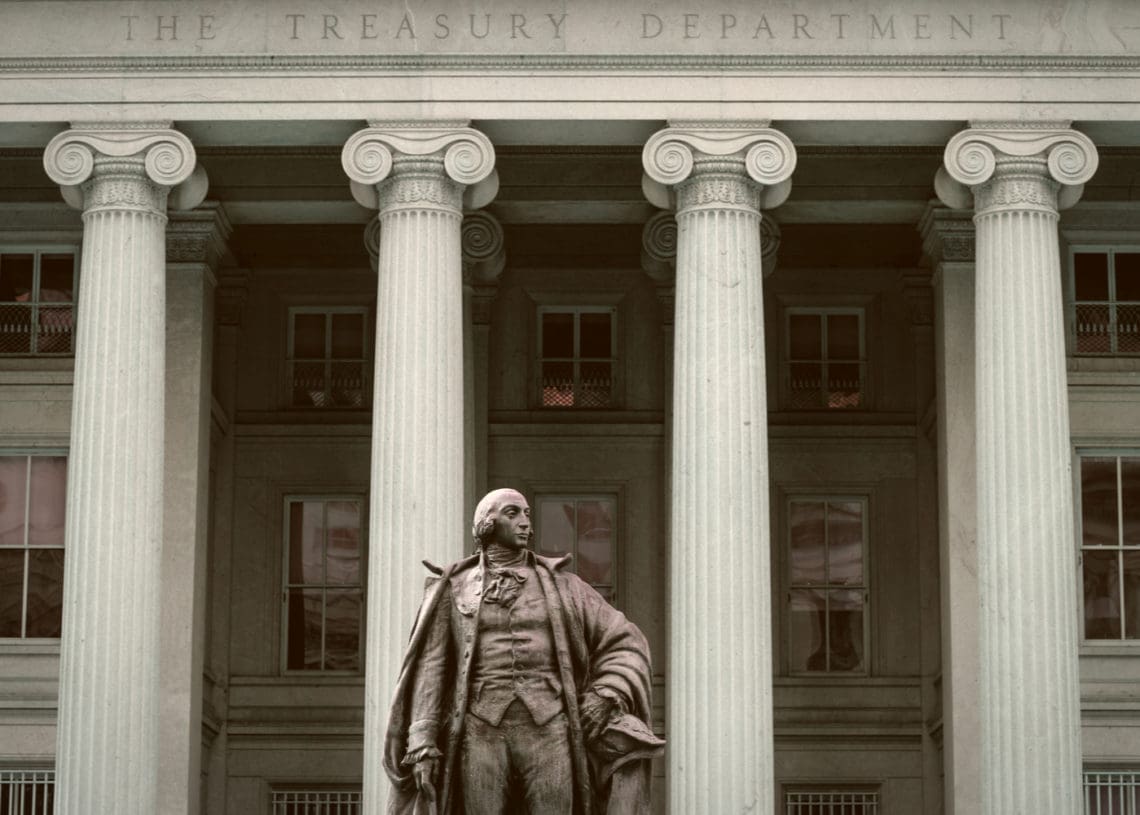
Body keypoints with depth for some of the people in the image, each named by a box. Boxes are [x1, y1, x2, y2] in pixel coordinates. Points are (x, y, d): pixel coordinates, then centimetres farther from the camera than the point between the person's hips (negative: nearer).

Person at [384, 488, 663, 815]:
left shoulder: (559, 584, 13)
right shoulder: (454, 590, 11)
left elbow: (625, 644, 13)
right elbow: (430, 669, 5)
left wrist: (606, 699, -5)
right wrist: (422, 744, -6)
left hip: (547, 732, 1)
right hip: (482, 734, -1)